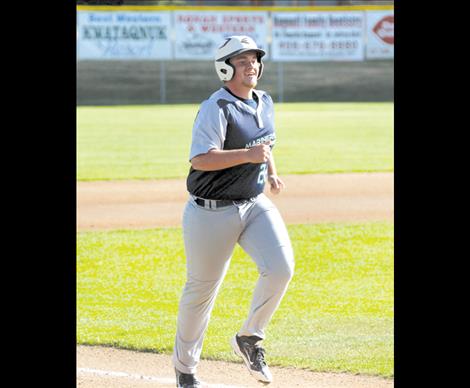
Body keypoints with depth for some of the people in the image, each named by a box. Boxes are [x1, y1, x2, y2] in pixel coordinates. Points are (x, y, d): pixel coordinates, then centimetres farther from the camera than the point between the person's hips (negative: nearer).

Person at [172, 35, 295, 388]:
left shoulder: (264, 102, 8)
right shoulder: (216, 108, -17)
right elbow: (200, 160, -27)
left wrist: (272, 173, 10)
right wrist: (247, 155, -33)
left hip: (255, 205, 6)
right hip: (212, 211, -6)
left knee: (281, 267, -17)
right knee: (202, 290, 5)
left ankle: (250, 339, 4)